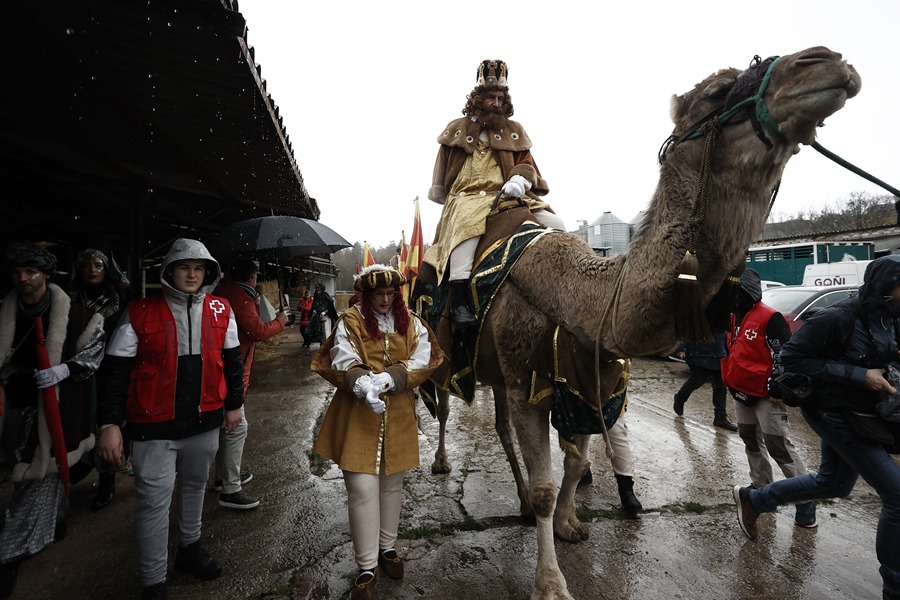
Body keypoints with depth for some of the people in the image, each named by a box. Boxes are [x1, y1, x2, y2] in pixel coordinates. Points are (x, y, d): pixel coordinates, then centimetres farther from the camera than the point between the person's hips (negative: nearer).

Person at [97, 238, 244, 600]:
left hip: (205, 421, 4)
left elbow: (231, 360, 9)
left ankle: (189, 549, 45)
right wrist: (109, 424, -9)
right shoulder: (140, 314, -9)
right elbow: (115, 372, -6)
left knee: (194, 488, 22)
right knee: (154, 502, 2)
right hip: (154, 427, -3)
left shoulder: (221, 311, 0)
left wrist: (234, 404, 12)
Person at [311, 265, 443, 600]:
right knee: (362, 487, -5)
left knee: (392, 484, 15)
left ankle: (387, 547, 37)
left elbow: (420, 362, -6)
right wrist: (363, 385, -32)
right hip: (358, 413, -3)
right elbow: (342, 363, -13)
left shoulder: (411, 323, 6)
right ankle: (366, 568, 10)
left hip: (398, 413, 3)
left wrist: (387, 378, -21)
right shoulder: (350, 322, -2)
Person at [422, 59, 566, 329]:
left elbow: (526, 164, 11)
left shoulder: (515, 131, 20)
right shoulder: (457, 130, 17)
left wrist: (520, 179, -11)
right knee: (466, 224, -40)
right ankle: (458, 301, -43)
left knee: (556, 226, -16)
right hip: (467, 197, -3)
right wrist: (438, 194, 27)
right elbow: (442, 167, 25)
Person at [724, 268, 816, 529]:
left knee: (780, 447, -5)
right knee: (751, 441, 17)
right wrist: (731, 382, 21)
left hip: (766, 396, -9)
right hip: (741, 393, 9)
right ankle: (762, 488, 31)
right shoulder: (735, 317, 11)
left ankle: (805, 500, 7)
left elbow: (784, 355, -18)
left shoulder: (769, 318, -17)